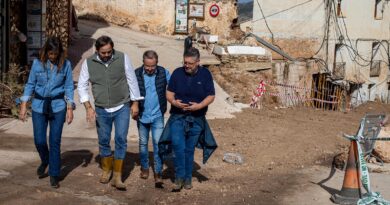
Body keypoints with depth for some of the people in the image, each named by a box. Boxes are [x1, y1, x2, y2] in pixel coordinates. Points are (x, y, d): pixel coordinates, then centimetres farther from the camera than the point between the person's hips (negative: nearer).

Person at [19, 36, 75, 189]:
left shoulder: (65, 64, -4)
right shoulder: (37, 63, -2)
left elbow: (69, 87, 1)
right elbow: (30, 84, 5)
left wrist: (70, 108, -4)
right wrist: (24, 105, 0)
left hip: (58, 106, -1)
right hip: (39, 106, 1)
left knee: (55, 141, 0)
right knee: (39, 140, 3)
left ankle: (54, 175, 13)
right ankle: (45, 162, 36)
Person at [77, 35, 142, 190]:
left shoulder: (122, 58, -9)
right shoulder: (88, 63, -6)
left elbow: (132, 81, -2)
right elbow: (82, 86, 1)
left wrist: (135, 103, 0)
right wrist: (88, 107, -7)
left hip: (122, 108, -1)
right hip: (102, 110, 2)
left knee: (121, 139, -7)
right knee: (103, 141, 11)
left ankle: (117, 177, 0)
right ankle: (106, 170, 32)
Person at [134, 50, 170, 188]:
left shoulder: (163, 73, -8)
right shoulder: (136, 74, -8)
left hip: (157, 116, -1)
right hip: (142, 116, 1)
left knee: (158, 143, -5)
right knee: (143, 143, 15)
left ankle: (158, 173, 2)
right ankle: (144, 168, 33)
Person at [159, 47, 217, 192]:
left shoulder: (205, 74, -2)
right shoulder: (177, 73, -1)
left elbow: (211, 96, -3)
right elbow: (169, 93, 1)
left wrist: (199, 106, -19)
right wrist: (173, 101, -21)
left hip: (196, 119, 0)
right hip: (178, 116, 0)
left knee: (189, 150, 9)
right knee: (178, 145, -19)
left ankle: (188, 178, 23)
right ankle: (179, 177, -6)